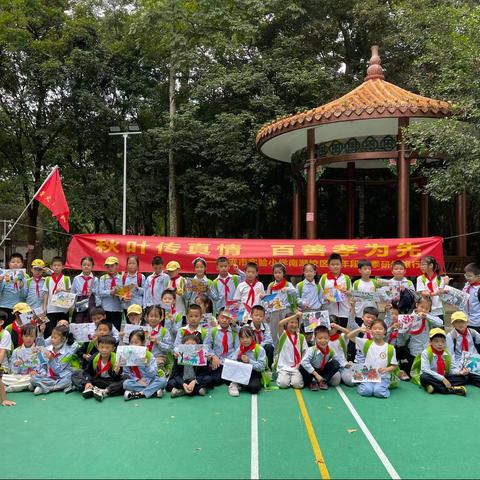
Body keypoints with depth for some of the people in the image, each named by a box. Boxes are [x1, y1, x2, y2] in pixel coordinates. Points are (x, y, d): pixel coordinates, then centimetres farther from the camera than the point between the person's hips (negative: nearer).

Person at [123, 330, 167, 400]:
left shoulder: (149, 355, -3)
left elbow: (153, 374, -8)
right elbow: (126, 374, -1)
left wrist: (147, 365, -26)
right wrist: (137, 380, -16)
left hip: (149, 381, 0)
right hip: (136, 382, 1)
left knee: (163, 380, -26)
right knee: (126, 383, -29)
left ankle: (140, 394, -29)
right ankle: (154, 391, -27)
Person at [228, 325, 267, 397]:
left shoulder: (259, 349, -9)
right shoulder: (239, 349, 5)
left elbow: (262, 366, -16)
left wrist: (249, 361, -25)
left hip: (254, 373, -4)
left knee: (254, 388, -35)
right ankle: (234, 384, -15)